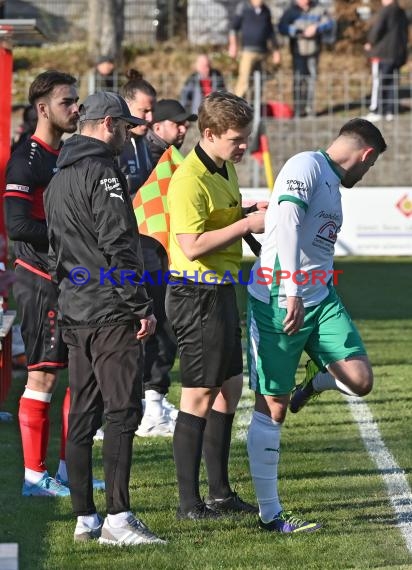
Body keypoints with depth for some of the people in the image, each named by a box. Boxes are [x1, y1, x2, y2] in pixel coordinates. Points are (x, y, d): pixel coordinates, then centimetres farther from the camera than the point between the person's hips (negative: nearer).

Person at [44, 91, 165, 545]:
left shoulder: (58, 178, 19)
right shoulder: (102, 171, -12)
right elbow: (117, 245, -18)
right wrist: (141, 306, -16)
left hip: (73, 313, 9)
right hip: (109, 312, -9)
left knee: (82, 414, 9)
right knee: (122, 409, -10)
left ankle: (85, 518, 11)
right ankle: (117, 517, -14)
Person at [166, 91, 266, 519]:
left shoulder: (225, 169, 12)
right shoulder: (189, 179, -19)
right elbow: (192, 245, -26)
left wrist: (253, 214, 8)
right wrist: (246, 225, -22)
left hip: (221, 291, 10)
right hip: (197, 294, -10)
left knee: (229, 388, 14)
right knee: (200, 396, -5)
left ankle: (220, 493, 23)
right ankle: (189, 503, 1)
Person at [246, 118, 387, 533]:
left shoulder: (331, 183, 20)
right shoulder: (306, 167, -11)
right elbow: (287, 224, -25)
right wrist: (292, 293, -32)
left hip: (321, 299, 8)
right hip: (277, 302, -8)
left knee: (360, 382, -7)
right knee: (272, 408, -2)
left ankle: (315, 382, 28)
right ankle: (269, 513, 3)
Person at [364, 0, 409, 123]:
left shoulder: (386, 11, -12)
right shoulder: (402, 13, 12)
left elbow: (377, 30, -17)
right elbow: (405, 35, 18)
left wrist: (371, 43, 0)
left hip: (383, 53, -8)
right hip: (398, 54, 8)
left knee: (378, 82, -4)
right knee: (392, 84, 10)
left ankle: (376, 111, -5)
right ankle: (390, 111, 10)